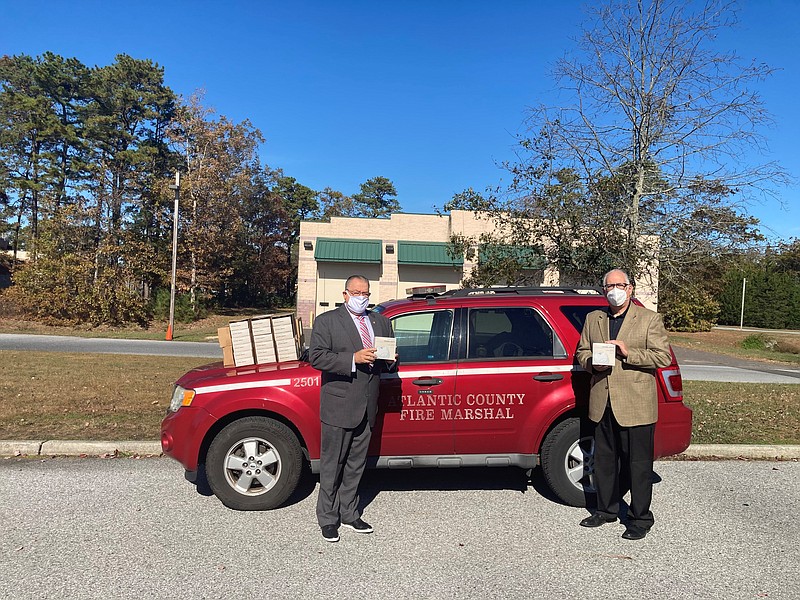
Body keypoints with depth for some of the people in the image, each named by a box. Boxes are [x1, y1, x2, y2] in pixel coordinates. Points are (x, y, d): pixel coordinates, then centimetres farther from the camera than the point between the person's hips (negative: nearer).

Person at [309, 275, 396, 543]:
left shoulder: (381, 322, 14)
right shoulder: (326, 321, -3)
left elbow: (391, 361, 19)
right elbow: (316, 357, -14)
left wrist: (389, 358, -6)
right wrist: (353, 359, -23)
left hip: (367, 408, 5)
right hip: (338, 405, -5)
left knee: (355, 465, 16)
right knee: (332, 466, 6)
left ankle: (349, 514, 31)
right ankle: (328, 519, 20)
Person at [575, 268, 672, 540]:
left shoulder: (649, 319, 0)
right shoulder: (593, 319, 12)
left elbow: (663, 356, -5)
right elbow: (581, 352, 16)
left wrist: (629, 353, -18)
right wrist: (592, 363, -7)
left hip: (635, 405, -4)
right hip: (602, 403, 4)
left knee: (638, 464, 4)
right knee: (604, 459, 15)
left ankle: (640, 518, 18)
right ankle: (606, 509, 30)